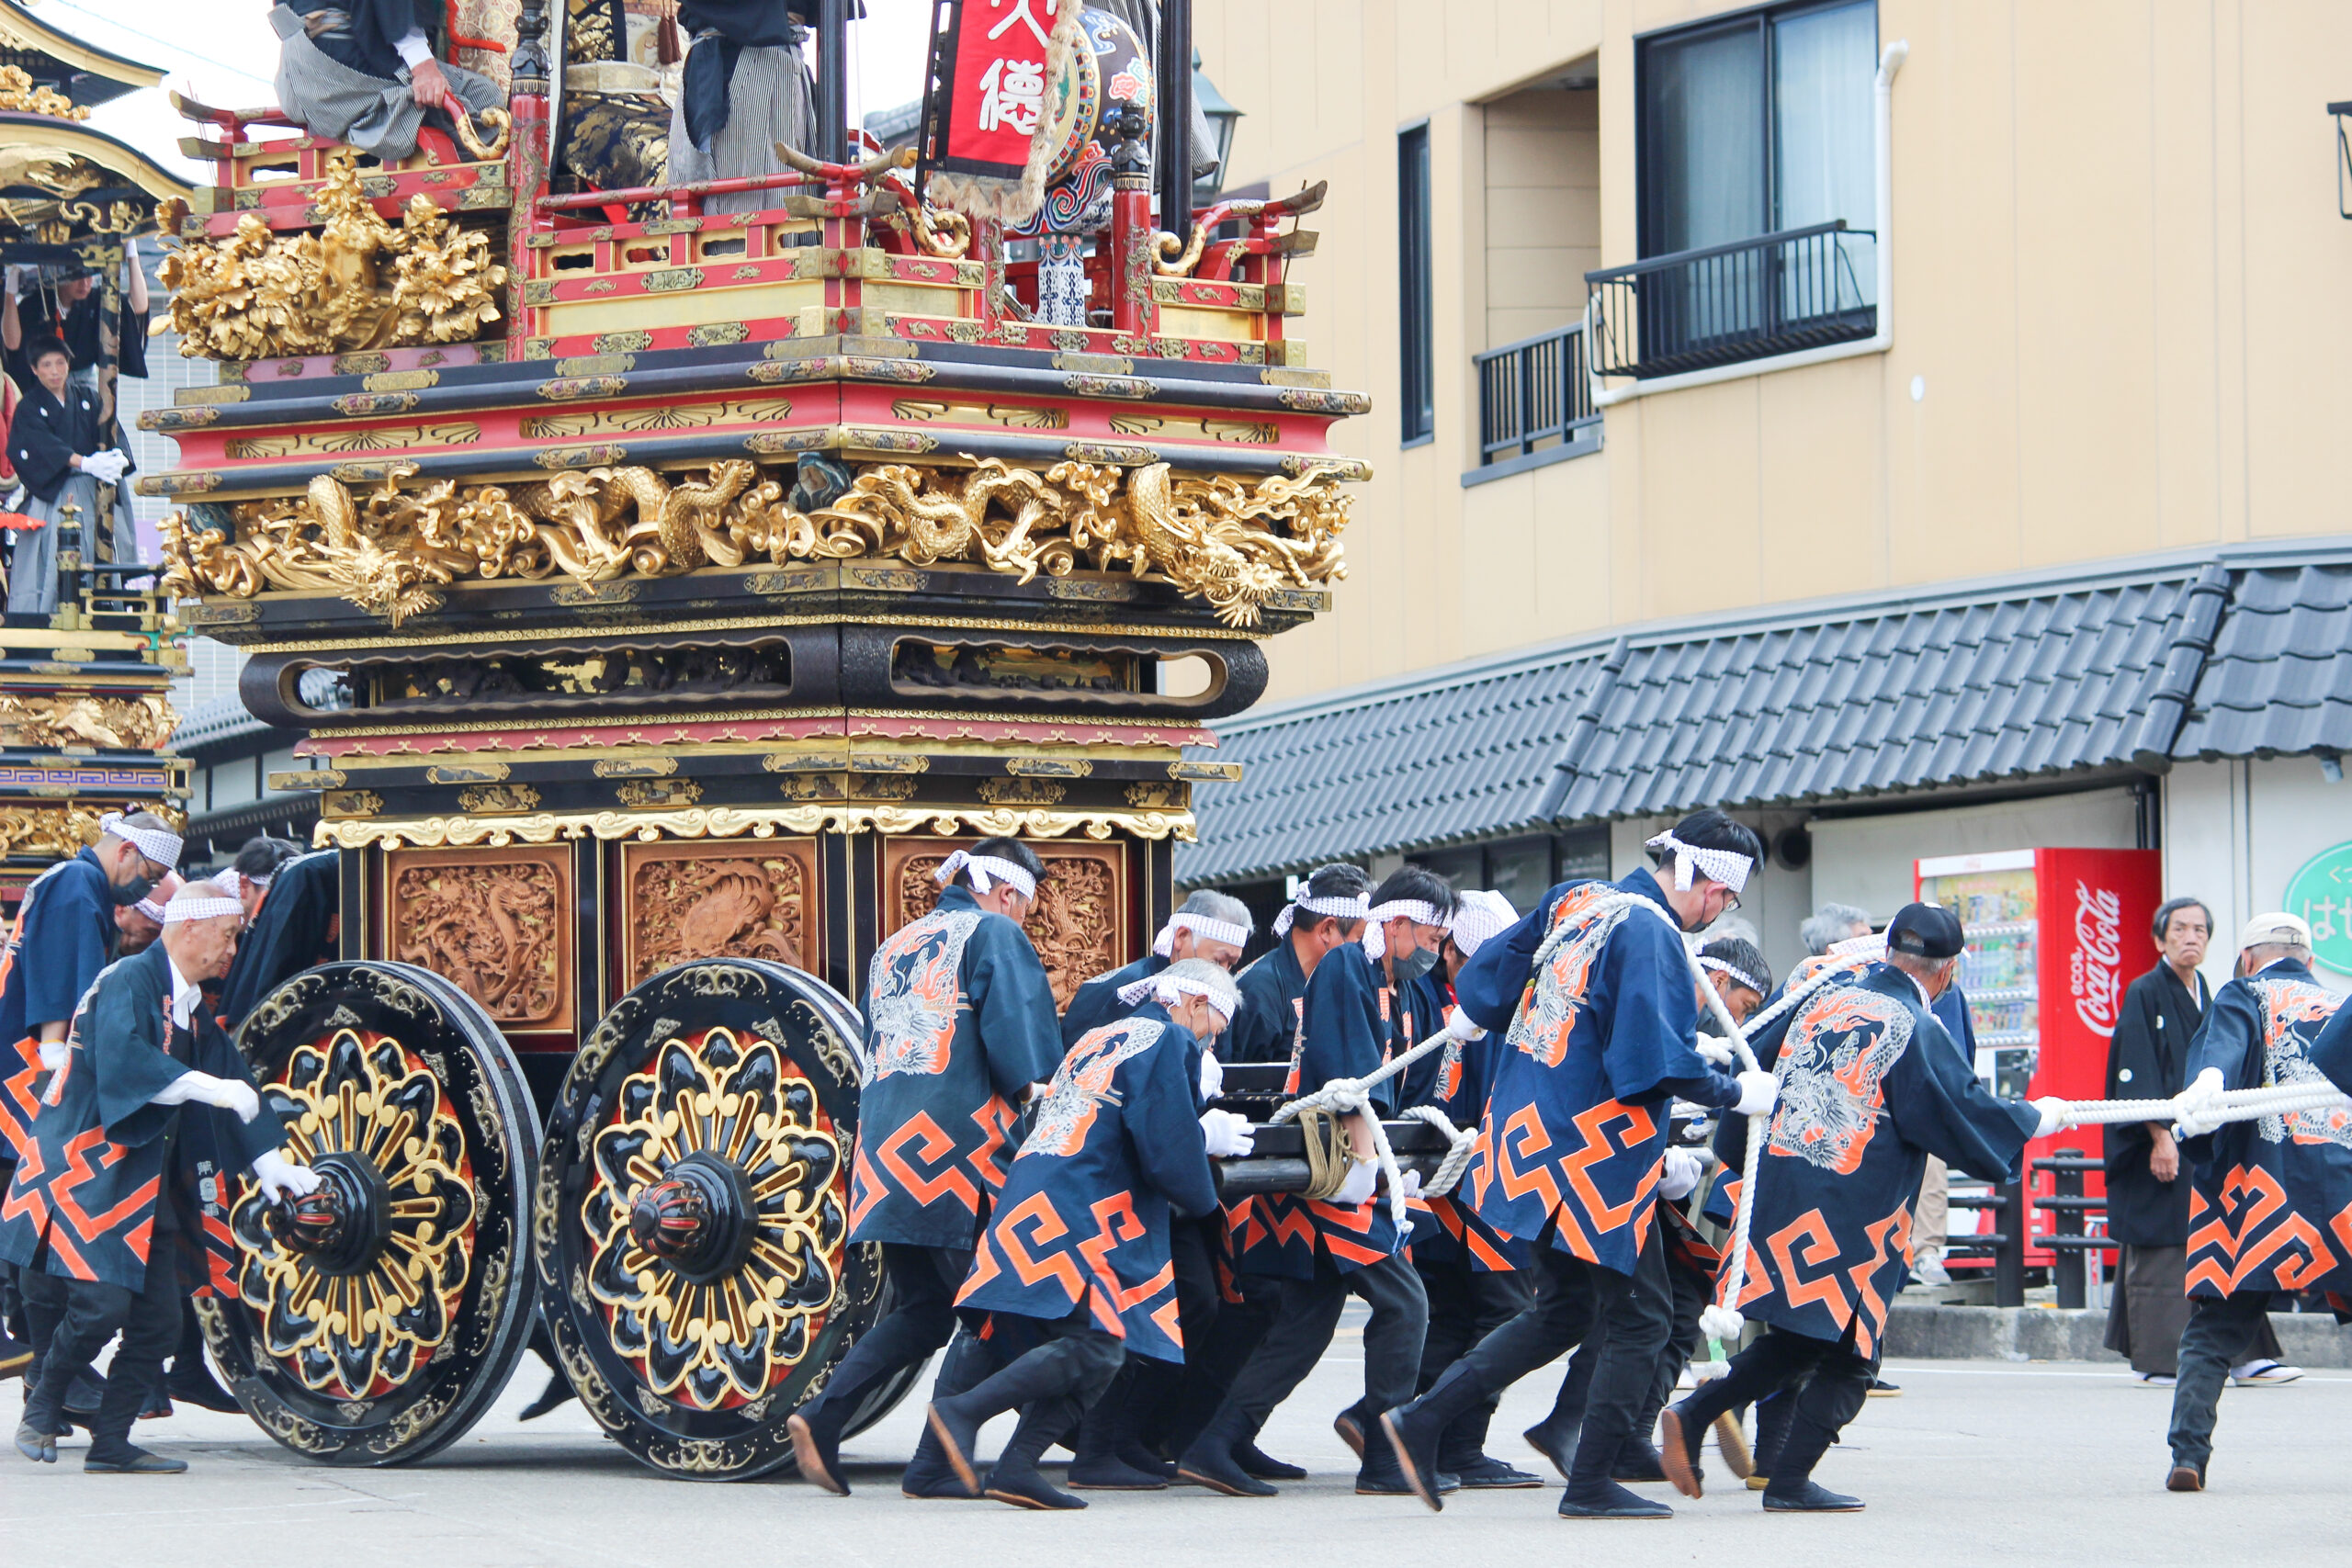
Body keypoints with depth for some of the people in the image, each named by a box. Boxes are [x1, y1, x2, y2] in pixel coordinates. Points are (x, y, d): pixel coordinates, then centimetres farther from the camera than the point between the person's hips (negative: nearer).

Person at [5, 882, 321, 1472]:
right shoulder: (128, 981, -12)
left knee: (158, 1321, 2)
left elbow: (230, 1077, 24)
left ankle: (110, 1442, 10)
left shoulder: (189, 1007, 17)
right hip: (84, 1173, -9)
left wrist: (269, 1163, 22)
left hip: (145, 1184, 9)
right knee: (99, 1303, -18)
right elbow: (122, 1058, -30)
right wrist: (211, 1087, -33)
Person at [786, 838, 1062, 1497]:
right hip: (958, 1141, -8)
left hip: (883, 1149, 8)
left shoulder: (895, 945, 23)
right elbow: (1023, 1058, -11)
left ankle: (822, 1417, -1)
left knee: (921, 1311, 16)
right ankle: (935, 1464, -6)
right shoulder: (995, 934, 0)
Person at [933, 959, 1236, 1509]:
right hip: (1074, 1221, -10)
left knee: (1095, 1357, 6)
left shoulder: (1102, 1039, 27)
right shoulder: (1168, 1042, -2)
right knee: (1093, 1347, -17)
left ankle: (1016, 1467, -5)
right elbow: (1168, 1149, -11)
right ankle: (963, 1411, -22)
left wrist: (1202, 1135, 36)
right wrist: (1198, 1201, 10)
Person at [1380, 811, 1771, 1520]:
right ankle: (1591, 1484, 5)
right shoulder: (1651, 935, -18)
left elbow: (1501, 961, 19)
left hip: (1539, 1138, 9)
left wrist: (1470, 1016, 38)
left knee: (1563, 1312, 18)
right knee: (1638, 1318, 2)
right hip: (1593, 1154, -9)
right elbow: (1656, 1062, -25)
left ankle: (1422, 1420, 11)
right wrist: (1736, 1093, -11)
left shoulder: (1579, 899, 7)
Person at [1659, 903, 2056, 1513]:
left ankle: (1694, 1415, 6)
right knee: (1846, 1355, 6)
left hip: (1777, 1193, 6)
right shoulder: (1916, 1029, -9)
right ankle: (1790, 1481, 3)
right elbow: (1967, 1115, -5)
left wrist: (1738, 1158, 28)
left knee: (1796, 1338, 19)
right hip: (1852, 1215, -6)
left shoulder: (1824, 999, 10)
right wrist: (2038, 1118, 12)